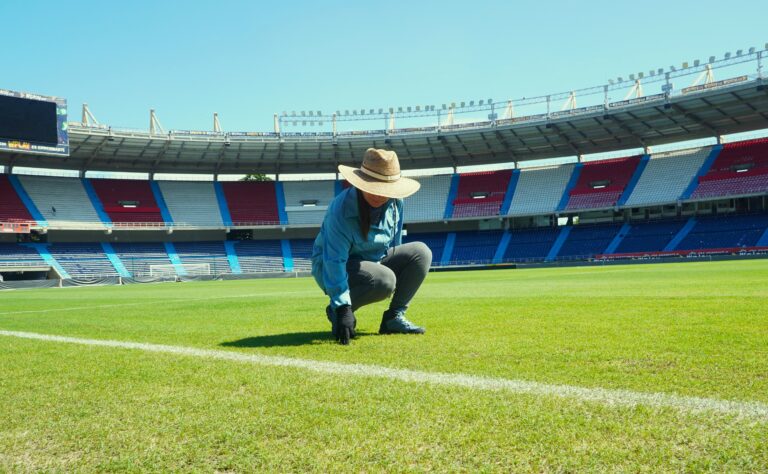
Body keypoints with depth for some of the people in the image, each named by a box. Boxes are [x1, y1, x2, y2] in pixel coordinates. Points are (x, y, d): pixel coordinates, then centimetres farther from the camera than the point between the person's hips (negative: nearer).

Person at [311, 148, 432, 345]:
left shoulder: (395, 201, -10)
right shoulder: (341, 211, -30)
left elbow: (395, 241, 9)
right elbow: (334, 261, -31)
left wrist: (398, 265, 18)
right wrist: (343, 308, -34)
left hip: (376, 260, 7)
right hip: (333, 267, -7)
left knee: (421, 252, -12)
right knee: (385, 280, -34)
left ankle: (394, 317, -5)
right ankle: (336, 311, -8)